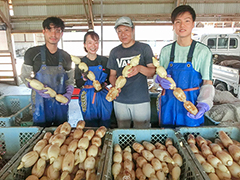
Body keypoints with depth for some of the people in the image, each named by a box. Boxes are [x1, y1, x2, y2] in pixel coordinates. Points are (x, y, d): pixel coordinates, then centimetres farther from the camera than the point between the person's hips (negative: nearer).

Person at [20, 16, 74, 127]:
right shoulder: (33, 53, -5)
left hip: (61, 102, 3)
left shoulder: (65, 56, 3)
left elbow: (70, 80, 9)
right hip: (41, 103, -2)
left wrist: (69, 94, -8)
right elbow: (25, 77, 0)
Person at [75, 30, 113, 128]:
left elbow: (110, 79, 8)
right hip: (87, 99, 0)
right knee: (90, 128, 10)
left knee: (105, 126, 10)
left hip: (103, 98, 1)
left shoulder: (104, 60, 1)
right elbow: (78, 84, 0)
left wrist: (104, 84, -12)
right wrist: (84, 79, -20)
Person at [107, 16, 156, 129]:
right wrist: (114, 85, -8)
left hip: (141, 101, -2)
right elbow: (112, 75, 13)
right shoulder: (114, 52, 10)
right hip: (120, 101, 3)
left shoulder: (144, 48, 1)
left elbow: (152, 72, -3)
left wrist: (140, 68, -23)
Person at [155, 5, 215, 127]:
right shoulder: (166, 50, 3)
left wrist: (203, 105, -20)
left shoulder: (203, 51, -5)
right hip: (168, 104, 3)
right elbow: (158, 74, 11)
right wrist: (160, 79, -13)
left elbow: (207, 83, -4)